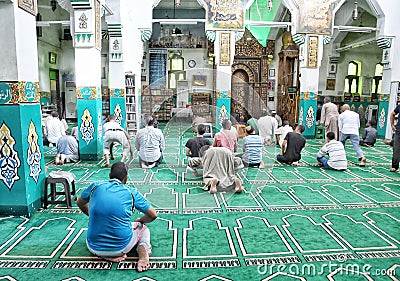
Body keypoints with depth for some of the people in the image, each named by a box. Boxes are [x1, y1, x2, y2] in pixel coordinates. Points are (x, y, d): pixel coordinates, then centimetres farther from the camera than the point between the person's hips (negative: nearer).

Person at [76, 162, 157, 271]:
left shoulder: (96, 186, 0)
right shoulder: (131, 192, -4)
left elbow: (79, 203, 21)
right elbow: (153, 215, 4)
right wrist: (140, 220, 25)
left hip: (94, 248, 2)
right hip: (121, 248, -2)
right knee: (142, 228, 27)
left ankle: (106, 255, 8)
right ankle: (143, 250, -4)